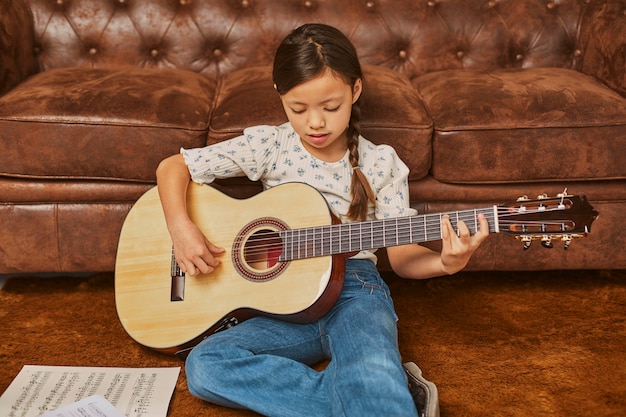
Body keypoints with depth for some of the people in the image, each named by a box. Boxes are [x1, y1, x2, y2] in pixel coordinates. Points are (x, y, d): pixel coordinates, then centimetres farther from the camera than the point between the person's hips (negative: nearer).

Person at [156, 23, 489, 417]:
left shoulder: (380, 163, 0)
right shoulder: (267, 145, 0)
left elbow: (401, 255, 1)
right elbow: (172, 167, 3)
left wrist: (445, 262, -21)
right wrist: (181, 229, -15)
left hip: (354, 291, -4)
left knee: (374, 372, -41)